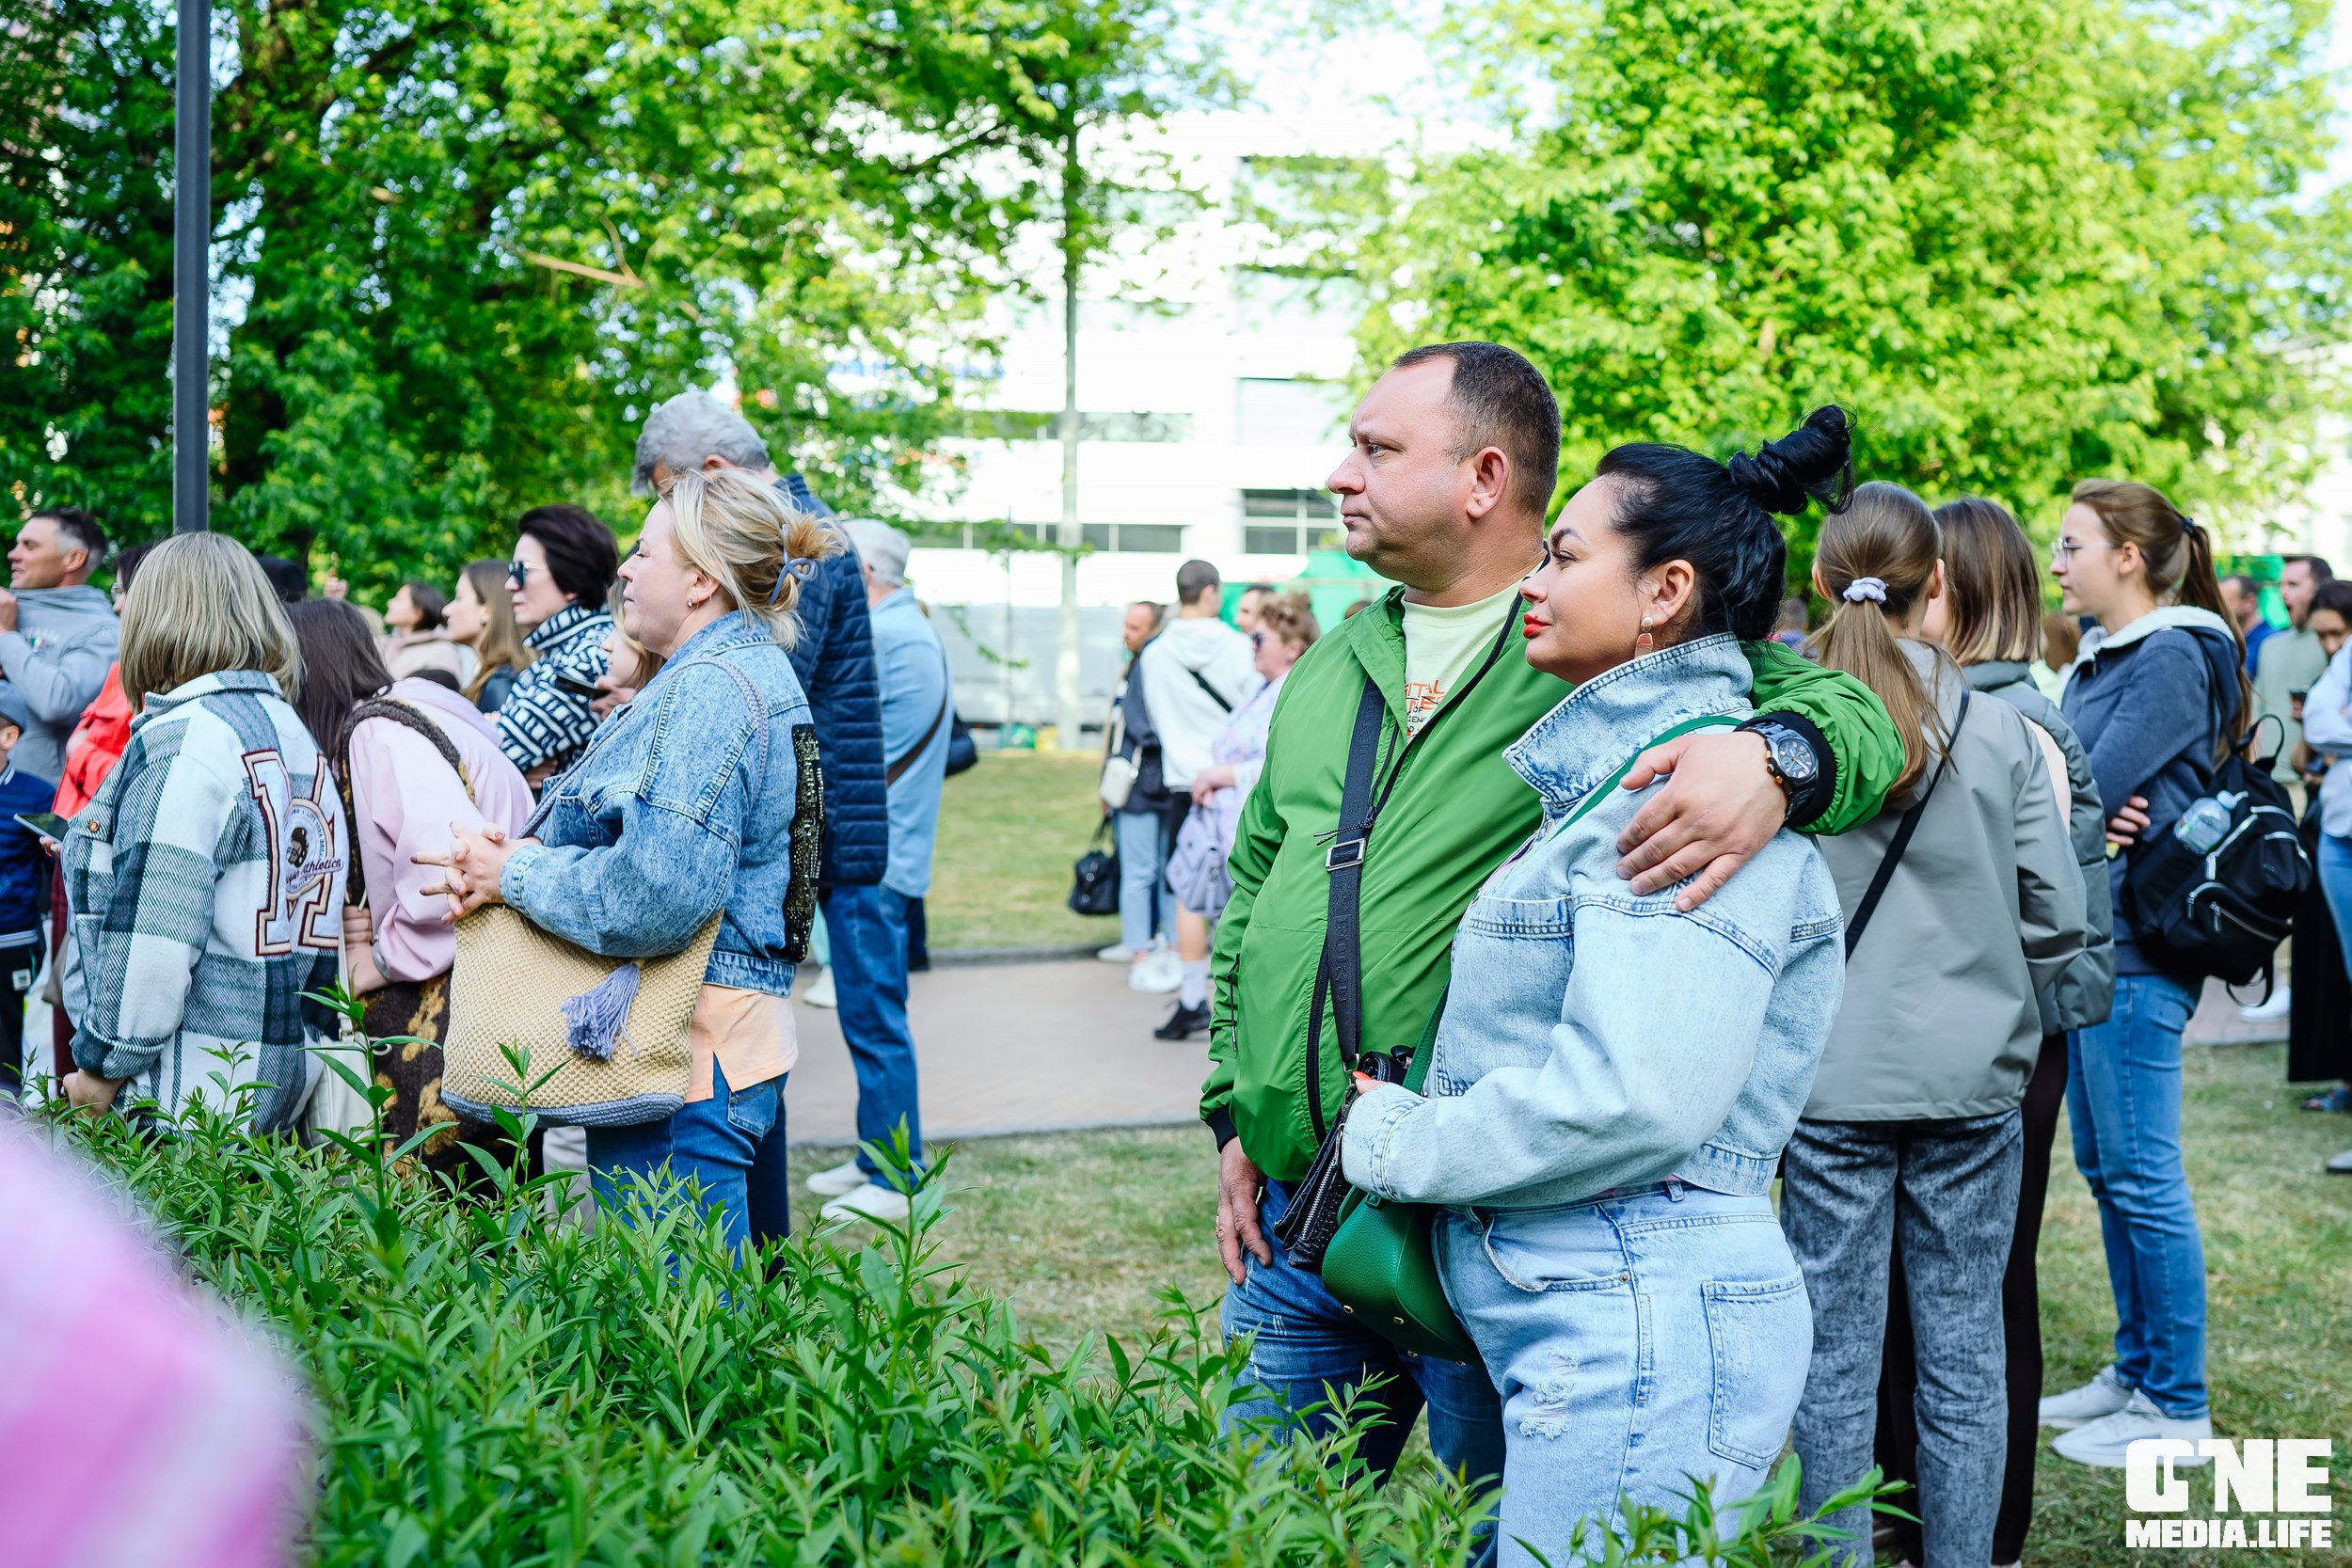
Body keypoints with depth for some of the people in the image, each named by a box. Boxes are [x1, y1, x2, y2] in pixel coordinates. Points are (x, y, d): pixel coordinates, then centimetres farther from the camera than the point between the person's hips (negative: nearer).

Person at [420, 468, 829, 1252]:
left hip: (686, 1066, -11)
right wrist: (522, 855, 1)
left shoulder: (708, 691, -18)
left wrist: (514, 875, -12)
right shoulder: (750, 672, 17)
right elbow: (638, 833, 19)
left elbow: (656, 896, -26)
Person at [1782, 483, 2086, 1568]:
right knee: (1963, 1345, 11)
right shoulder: (1999, 730, -3)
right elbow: (2060, 918, 1)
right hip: (1972, 1081, 2)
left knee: (1835, 1355, 7)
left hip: (1830, 1080, -1)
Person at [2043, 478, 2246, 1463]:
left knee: (2140, 1174, -4)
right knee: (2103, 1168, 15)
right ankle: (2135, 1372, 26)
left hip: (2139, 946, -9)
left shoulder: (2174, 658, -12)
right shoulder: (2100, 658, 16)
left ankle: (2179, 1408, 5)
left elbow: (2089, 785, -20)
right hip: (2088, 938, 9)